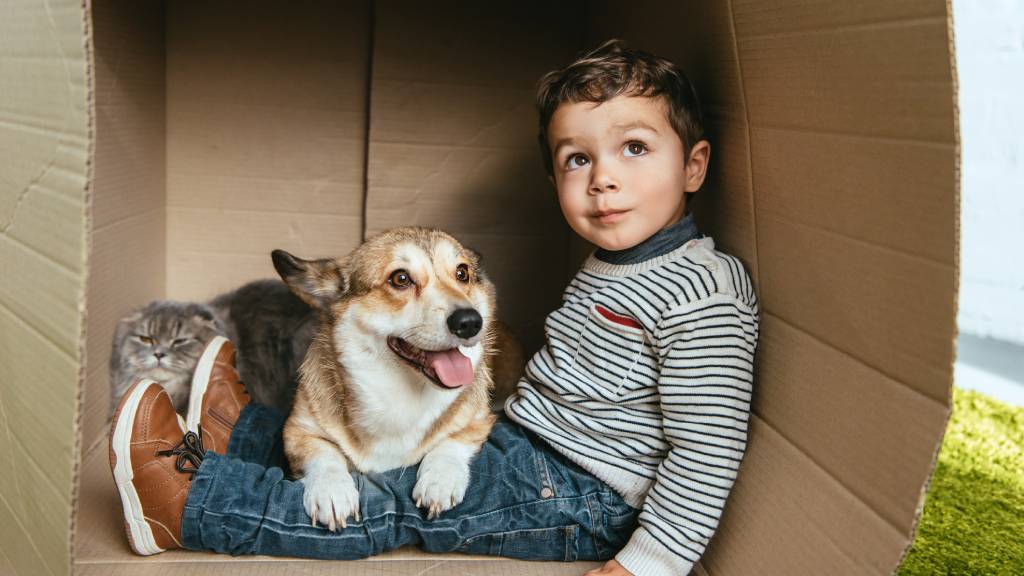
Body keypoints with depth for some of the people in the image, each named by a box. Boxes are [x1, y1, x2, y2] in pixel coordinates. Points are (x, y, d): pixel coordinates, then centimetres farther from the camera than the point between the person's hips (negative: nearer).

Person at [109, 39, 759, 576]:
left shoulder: (702, 295, -23)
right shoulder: (607, 266, 9)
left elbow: (707, 451, -26)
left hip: (583, 495, -9)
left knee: (395, 500, -13)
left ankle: (190, 503, -7)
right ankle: (247, 437, 31)